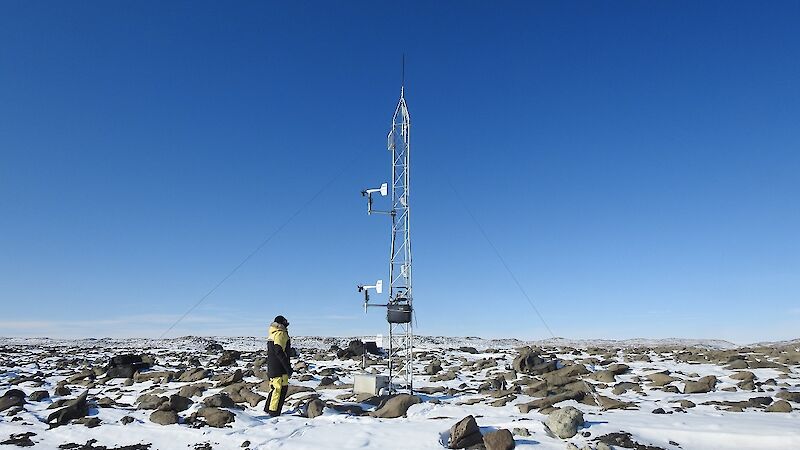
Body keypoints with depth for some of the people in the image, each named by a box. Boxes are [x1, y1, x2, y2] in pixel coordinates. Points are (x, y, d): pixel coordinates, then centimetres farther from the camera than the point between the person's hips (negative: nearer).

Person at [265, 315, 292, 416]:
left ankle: (268, 408, 28)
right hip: (279, 368, -10)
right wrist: (288, 367, -19)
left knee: (275, 387, 19)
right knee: (281, 388, -5)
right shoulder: (281, 334, -13)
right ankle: (274, 412, -2)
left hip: (271, 366, 10)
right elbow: (279, 352, -21)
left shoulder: (272, 334, 17)